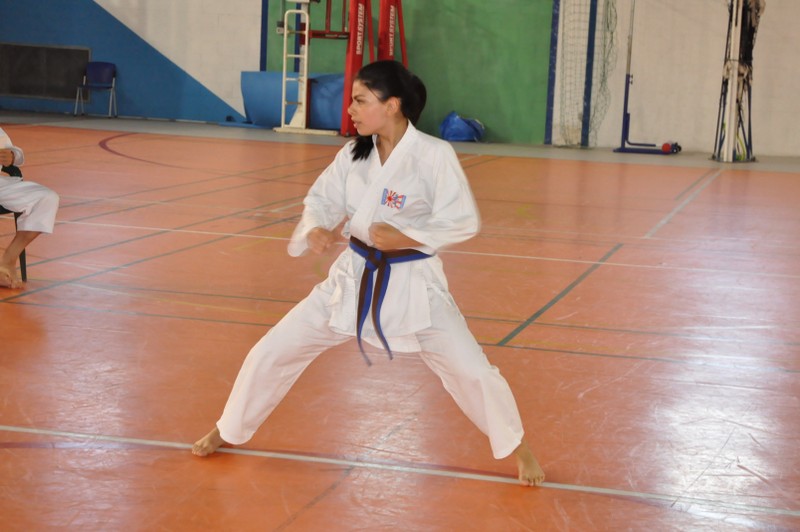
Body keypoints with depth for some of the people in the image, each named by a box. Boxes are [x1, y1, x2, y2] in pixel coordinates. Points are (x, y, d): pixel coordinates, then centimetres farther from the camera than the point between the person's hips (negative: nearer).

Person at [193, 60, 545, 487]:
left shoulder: (434, 155, -16)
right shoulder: (353, 155, -2)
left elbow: (463, 221, -13)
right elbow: (321, 200, 3)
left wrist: (405, 236, -25)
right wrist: (315, 230, -20)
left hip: (413, 283, -4)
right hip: (354, 276, 4)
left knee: (470, 369, -7)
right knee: (274, 351, 4)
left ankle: (516, 448, 21)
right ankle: (229, 431, 27)